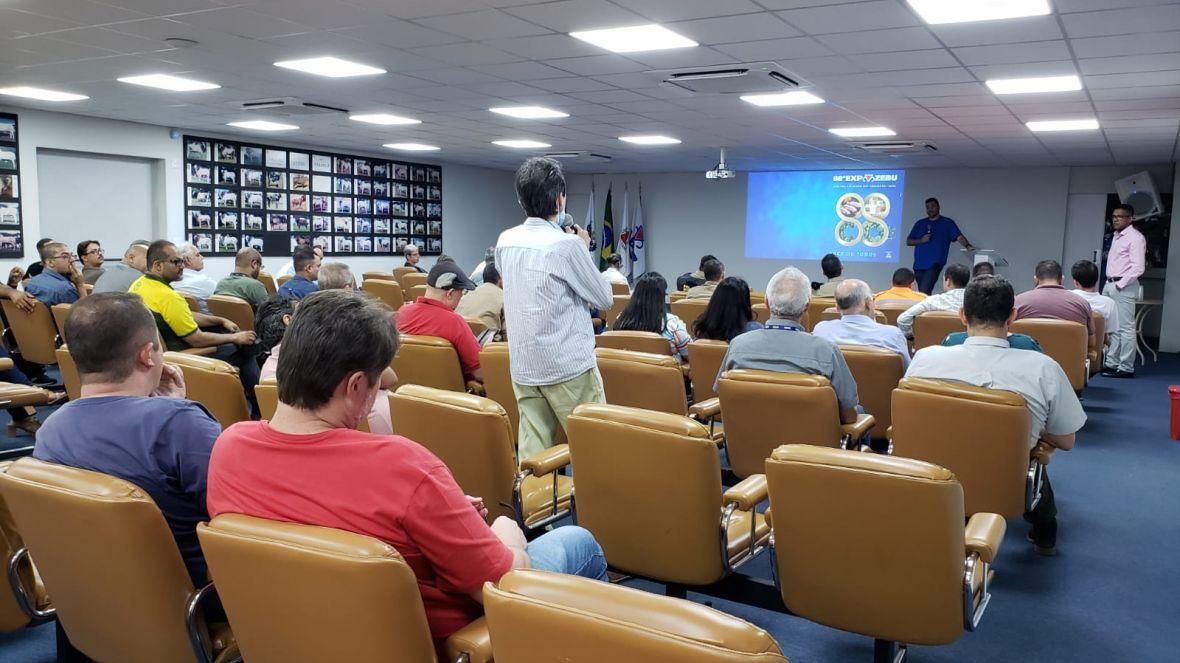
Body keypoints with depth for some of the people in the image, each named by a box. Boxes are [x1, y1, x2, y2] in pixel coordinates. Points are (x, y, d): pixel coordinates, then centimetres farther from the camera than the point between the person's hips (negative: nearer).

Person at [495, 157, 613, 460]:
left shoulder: (505, 241, 4)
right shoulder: (567, 245, -15)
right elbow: (604, 299, -5)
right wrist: (584, 249, 6)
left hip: (523, 366, 6)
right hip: (569, 366, -6)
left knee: (532, 450, 9)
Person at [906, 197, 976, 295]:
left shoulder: (947, 222, 6)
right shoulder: (920, 223, 16)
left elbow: (959, 236, -7)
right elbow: (908, 242, 14)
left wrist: (967, 246, -26)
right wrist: (921, 240, -4)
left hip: (934, 264, -5)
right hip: (918, 264, 5)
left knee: (924, 292, -19)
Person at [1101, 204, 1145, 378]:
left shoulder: (1135, 237, -9)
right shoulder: (1116, 236, 17)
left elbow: (1138, 268, -15)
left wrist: (1120, 284, -15)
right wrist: (1108, 284, 11)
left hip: (1124, 287, -9)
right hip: (1109, 285, 9)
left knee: (1125, 328, -6)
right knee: (1111, 326, 11)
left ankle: (1126, 368, -3)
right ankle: (1112, 363, 17)